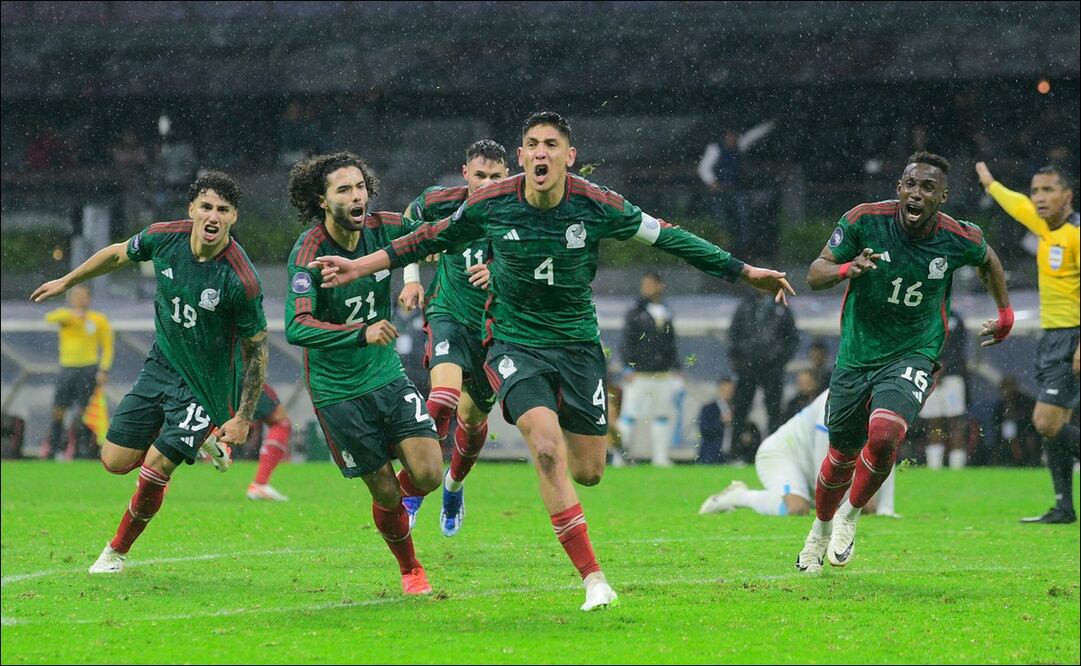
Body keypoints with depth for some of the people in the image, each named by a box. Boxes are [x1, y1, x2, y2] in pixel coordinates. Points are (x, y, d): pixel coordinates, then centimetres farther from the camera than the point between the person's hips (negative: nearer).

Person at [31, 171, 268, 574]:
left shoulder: (240, 280, -27)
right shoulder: (163, 238, -14)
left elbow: (256, 349, -15)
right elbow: (117, 255, 10)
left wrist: (243, 419, -14)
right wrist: (66, 282, 22)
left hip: (204, 384, -6)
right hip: (161, 364, 6)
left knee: (154, 471, -9)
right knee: (115, 462, 7)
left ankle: (118, 550, 18)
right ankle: (200, 441, 32)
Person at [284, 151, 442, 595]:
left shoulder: (383, 230, -6)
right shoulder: (308, 253, -22)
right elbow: (296, 328, -33)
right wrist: (361, 333, -46)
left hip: (388, 376, 4)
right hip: (337, 390, -4)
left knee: (428, 475, -10)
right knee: (386, 494, -1)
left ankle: (405, 488, 27)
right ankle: (410, 570, 26)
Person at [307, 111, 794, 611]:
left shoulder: (597, 205, -13)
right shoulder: (489, 204, -11)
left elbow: (666, 237, -2)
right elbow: (433, 238, 6)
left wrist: (744, 272, -1)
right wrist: (359, 266, 6)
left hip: (577, 344, 2)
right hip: (514, 343, -2)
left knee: (587, 471, 3)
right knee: (547, 450, -23)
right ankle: (593, 579, -20)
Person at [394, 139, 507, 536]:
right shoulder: (442, 202, -9)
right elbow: (409, 222, 14)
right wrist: (412, 278, 8)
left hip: (494, 325, 1)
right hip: (448, 314, -1)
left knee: (474, 418, 16)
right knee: (445, 394, -28)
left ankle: (454, 485, 46)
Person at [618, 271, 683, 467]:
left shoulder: (666, 312, 13)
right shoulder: (635, 312, -2)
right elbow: (627, 342, -4)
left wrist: (675, 368, 17)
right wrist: (628, 368, -11)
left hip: (664, 374, 5)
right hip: (639, 373, -5)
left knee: (663, 415, 6)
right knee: (631, 414, -9)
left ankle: (660, 456, 11)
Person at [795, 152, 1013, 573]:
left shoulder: (959, 240, -11)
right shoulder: (864, 220, -14)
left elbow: (987, 261, 13)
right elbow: (815, 275, -12)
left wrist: (1005, 313, 21)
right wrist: (848, 269, -33)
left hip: (913, 356, -1)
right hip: (856, 355, 1)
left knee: (884, 436, -28)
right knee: (842, 457, 12)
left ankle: (851, 515, -1)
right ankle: (821, 531, 42)